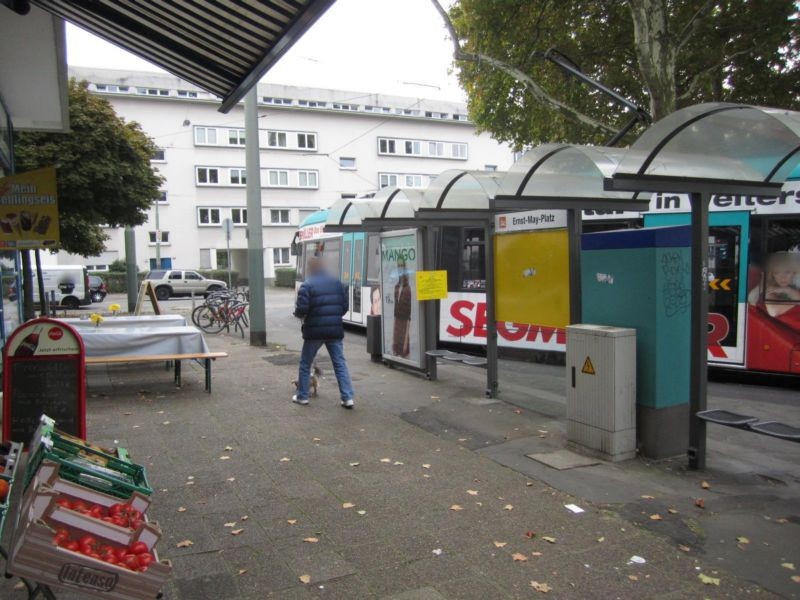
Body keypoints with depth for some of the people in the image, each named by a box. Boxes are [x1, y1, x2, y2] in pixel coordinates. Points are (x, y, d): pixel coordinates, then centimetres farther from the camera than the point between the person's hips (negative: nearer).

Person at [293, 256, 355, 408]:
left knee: (305, 364, 14)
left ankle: (302, 396, 21)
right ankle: (347, 398, 0)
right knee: (340, 363, 7)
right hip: (335, 330, 3)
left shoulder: (307, 285, -7)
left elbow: (301, 309, -15)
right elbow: (344, 306, 8)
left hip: (314, 331, -3)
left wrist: (298, 313, 7)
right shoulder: (337, 283, 8)